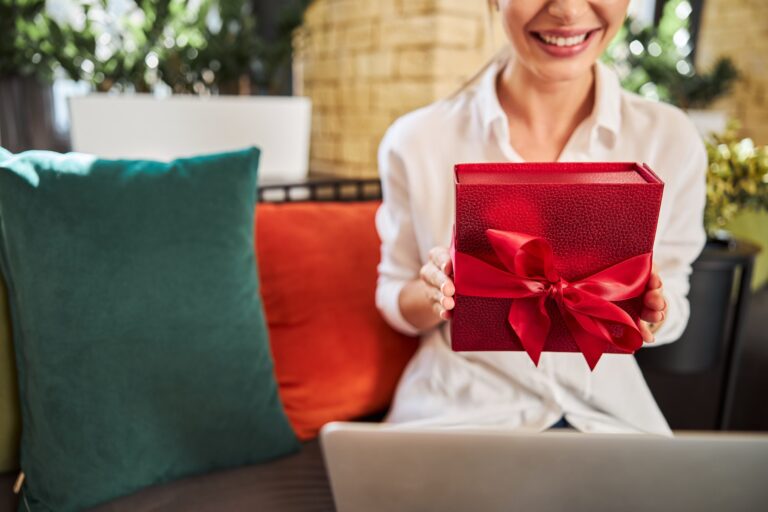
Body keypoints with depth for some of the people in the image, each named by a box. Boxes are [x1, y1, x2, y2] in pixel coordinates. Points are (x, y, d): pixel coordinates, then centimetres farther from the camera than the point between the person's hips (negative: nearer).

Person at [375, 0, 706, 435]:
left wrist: (650, 313, -15)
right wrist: (434, 294, -19)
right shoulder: (415, 140, -9)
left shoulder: (672, 138, -5)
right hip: (457, 411, -1)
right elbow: (393, 302, 2)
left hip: (606, 415, 3)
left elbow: (673, 309, 6)